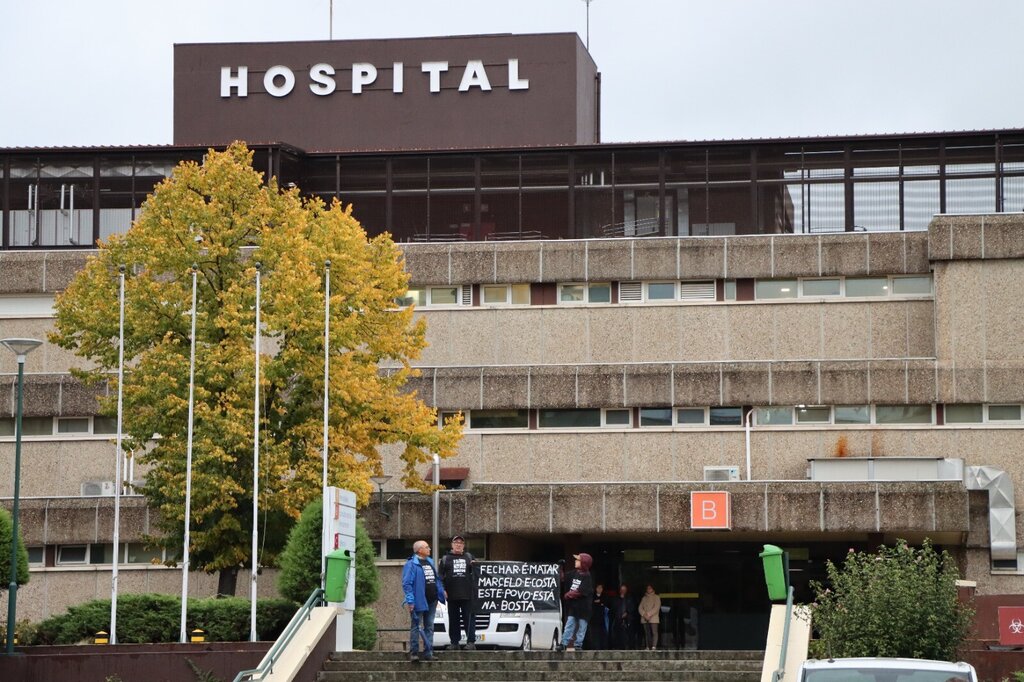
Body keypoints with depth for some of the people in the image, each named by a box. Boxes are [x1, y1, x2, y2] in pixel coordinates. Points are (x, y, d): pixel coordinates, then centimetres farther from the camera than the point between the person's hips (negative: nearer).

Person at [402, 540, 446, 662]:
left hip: (431, 601, 8)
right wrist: (410, 600, -22)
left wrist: (440, 594, 12)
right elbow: (407, 583, -15)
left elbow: (437, 579, 21)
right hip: (419, 601, -8)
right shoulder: (411, 564, -10)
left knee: (429, 627, 10)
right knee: (416, 626, -3)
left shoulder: (430, 562, 15)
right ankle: (414, 652, -1)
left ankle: (428, 652, 15)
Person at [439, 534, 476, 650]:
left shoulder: (469, 557, 15)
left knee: (469, 618, -4)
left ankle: (471, 641, -4)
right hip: (452, 595, 0)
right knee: (454, 620, 3)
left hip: (468, 594, 0)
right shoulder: (445, 558, 12)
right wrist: (442, 589, -6)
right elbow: (441, 575, 6)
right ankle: (454, 642, 7)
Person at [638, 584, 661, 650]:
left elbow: (656, 607, -7)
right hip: (645, 619, 4)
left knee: (654, 632, -12)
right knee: (647, 633, 3)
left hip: (653, 618, -4)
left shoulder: (656, 597, 4)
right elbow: (640, 607, 10)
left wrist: (649, 614, -14)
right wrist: (644, 614, -9)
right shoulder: (644, 598, 17)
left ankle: (654, 647, -18)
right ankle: (648, 647, 4)